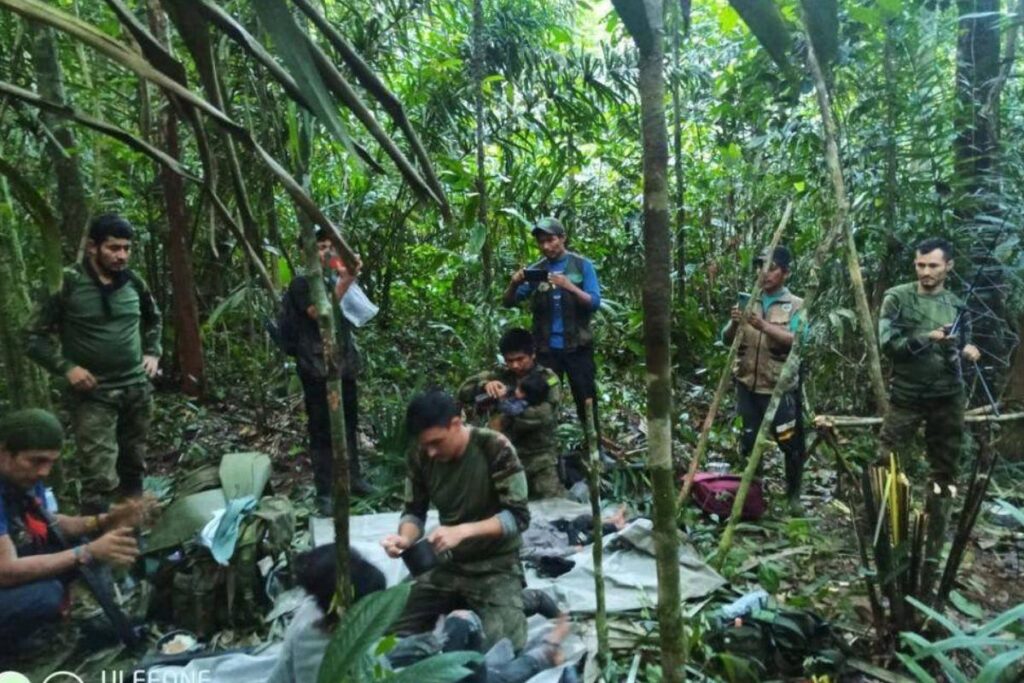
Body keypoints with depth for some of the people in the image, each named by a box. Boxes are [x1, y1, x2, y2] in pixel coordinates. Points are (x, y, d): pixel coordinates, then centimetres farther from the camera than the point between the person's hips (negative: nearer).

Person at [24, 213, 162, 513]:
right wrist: (67, 367, -15)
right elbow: (34, 336, -5)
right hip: (93, 395, -5)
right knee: (101, 480, -9)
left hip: (138, 389, 5)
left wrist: (152, 353, 10)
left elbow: (153, 319, 23)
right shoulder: (67, 283, -10)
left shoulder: (133, 282, 3)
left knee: (133, 467, 16)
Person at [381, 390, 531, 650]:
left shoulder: (495, 448, -22)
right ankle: (461, 606, 20)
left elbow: (518, 516, -21)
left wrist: (463, 531, -33)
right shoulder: (420, 457, -9)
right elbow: (414, 512, 2)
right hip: (447, 563, 5)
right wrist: (405, 538, -21)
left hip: (495, 565, -4)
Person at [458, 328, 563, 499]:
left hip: (539, 457, -2)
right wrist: (484, 385, -20)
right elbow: (464, 391, -1)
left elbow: (544, 415, -15)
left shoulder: (547, 379, -1)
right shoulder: (500, 376, 7)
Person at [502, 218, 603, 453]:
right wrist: (514, 283, -18)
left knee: (586, 401, 4)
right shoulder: (535, 271, 6)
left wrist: (569, 286, -23)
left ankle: (596, 450, 14)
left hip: (577, 347, -2)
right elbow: (508, 302, 4)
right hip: (546, 348, 2)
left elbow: (595, 302, -7)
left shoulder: (582, 266, 1)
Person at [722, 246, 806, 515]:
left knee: (791, 443, 4)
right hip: (747, 385, 3)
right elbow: (727, 340, 5)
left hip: (780, 387, -3)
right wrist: (734, 323, -17)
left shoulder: (796, 305, -2)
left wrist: (764, 326, -29)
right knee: (749, 441, 9)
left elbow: (796, 342, -17)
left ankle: (793, 494, 24)